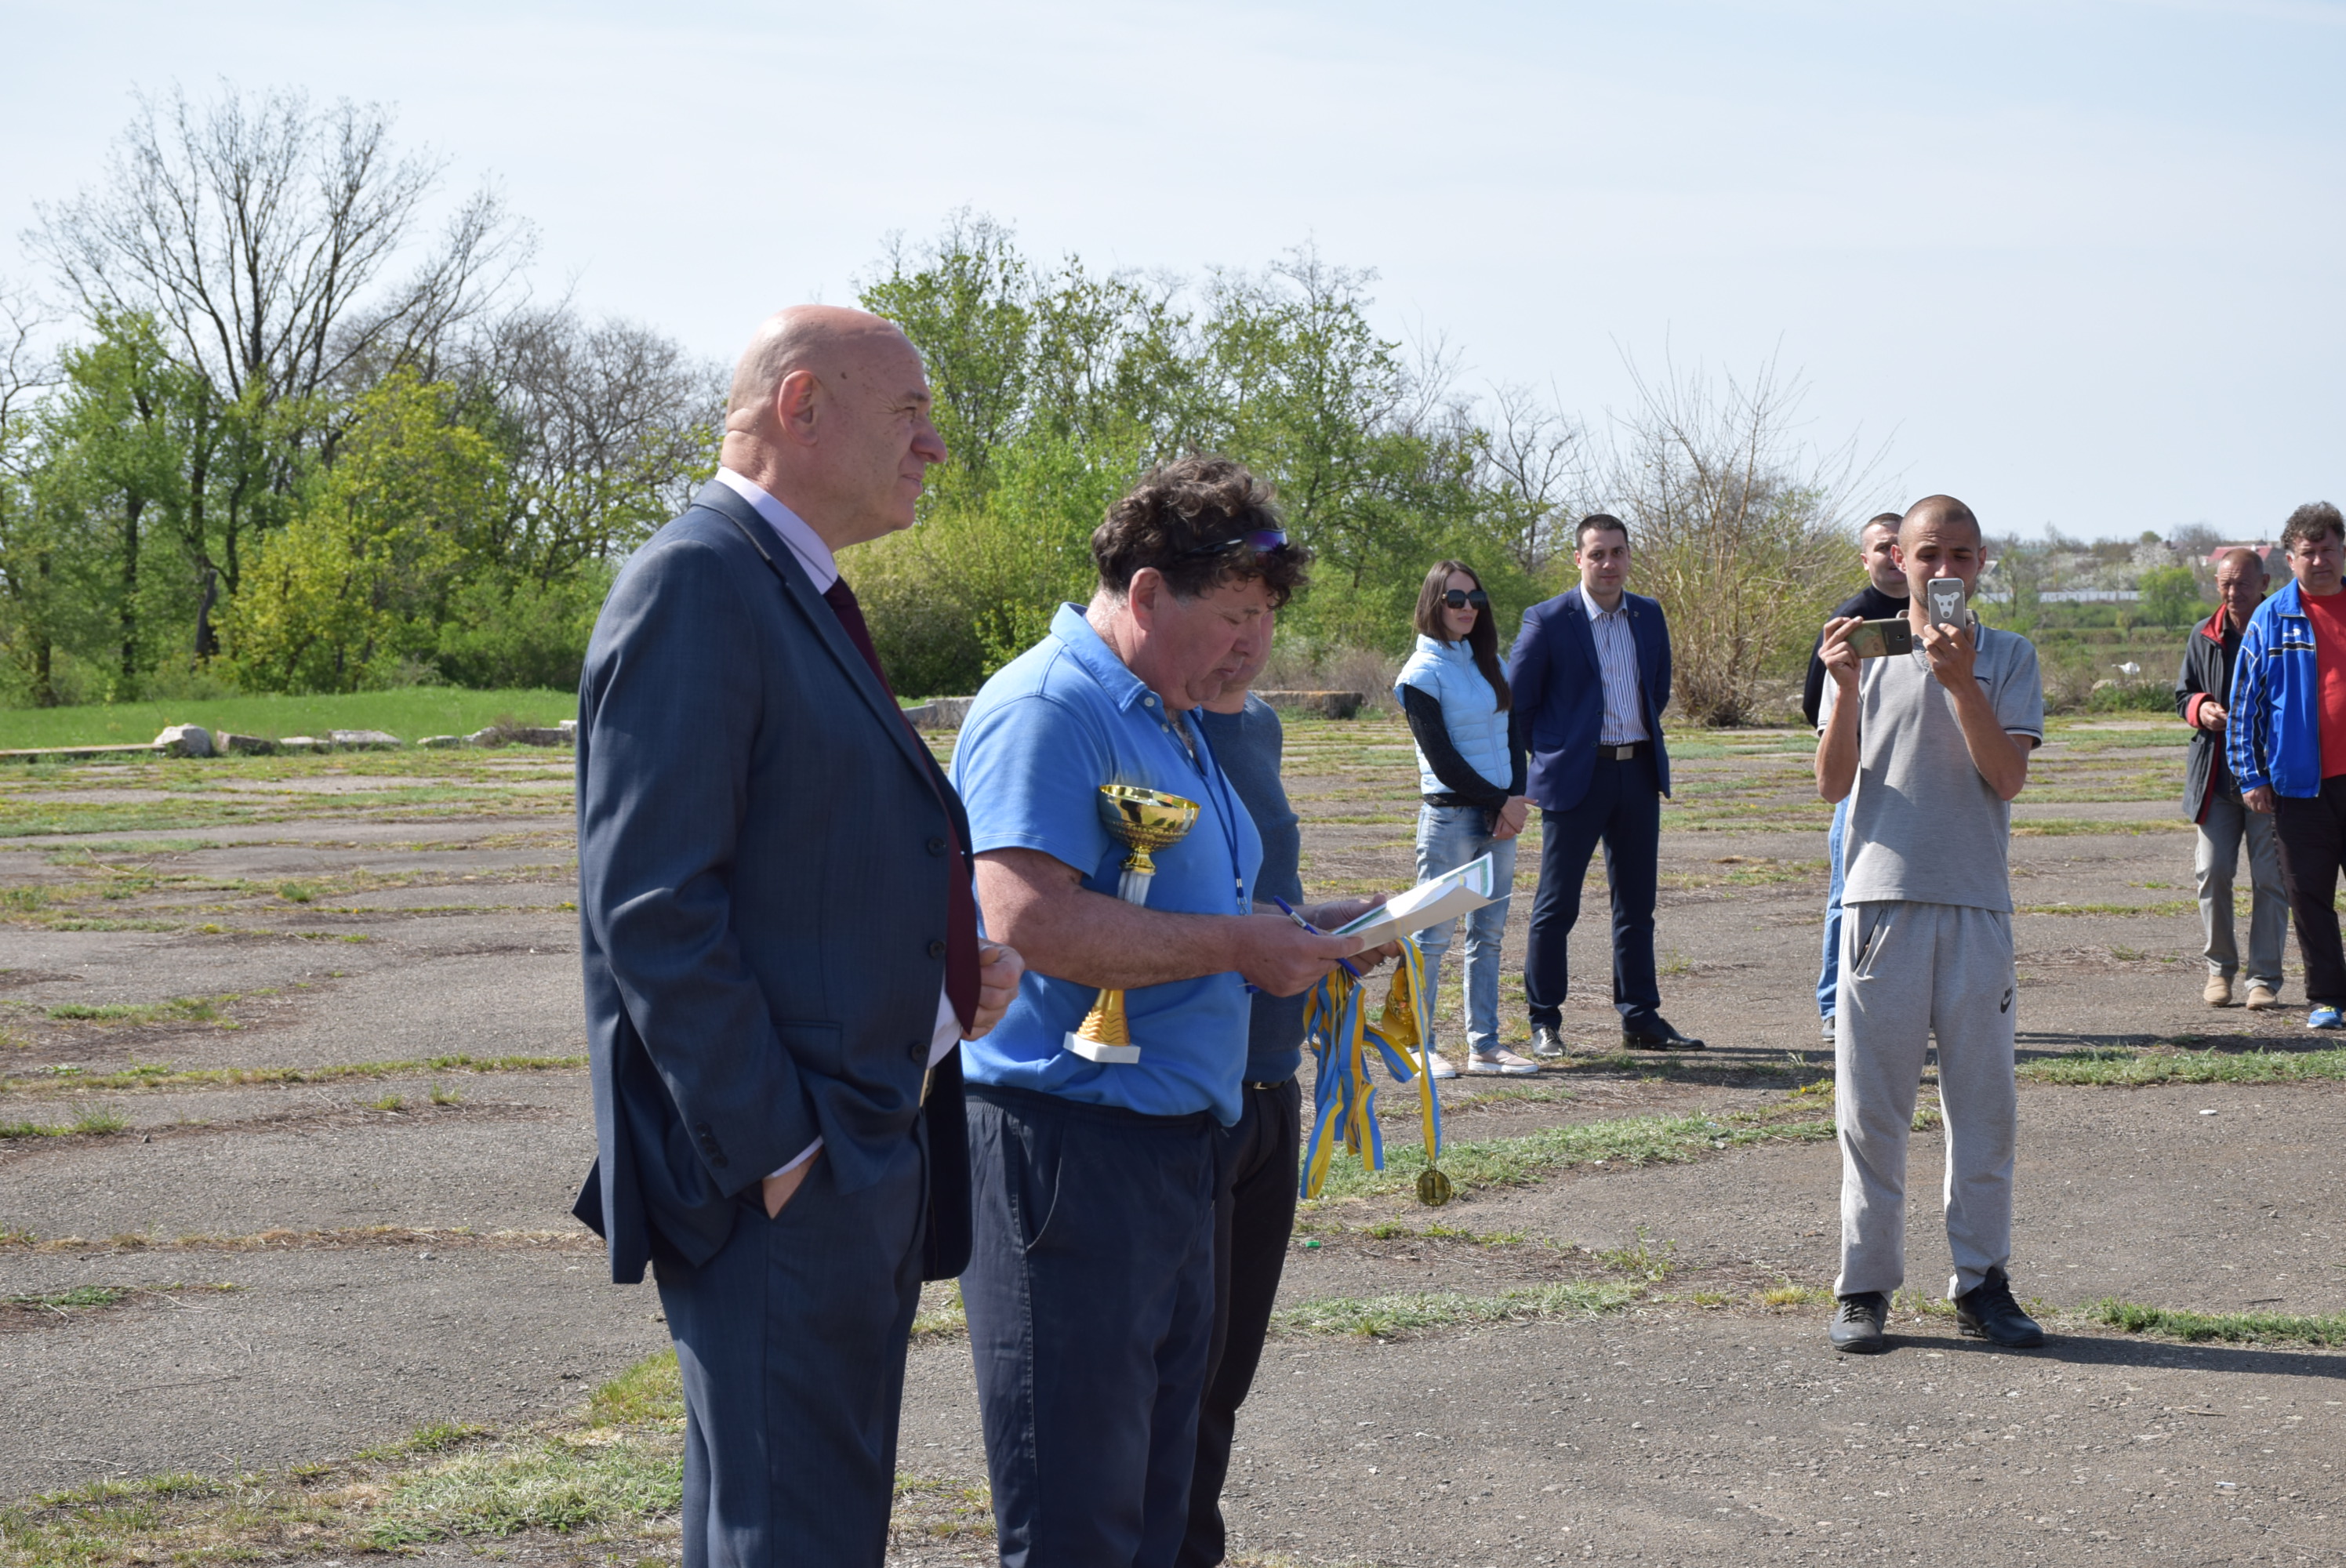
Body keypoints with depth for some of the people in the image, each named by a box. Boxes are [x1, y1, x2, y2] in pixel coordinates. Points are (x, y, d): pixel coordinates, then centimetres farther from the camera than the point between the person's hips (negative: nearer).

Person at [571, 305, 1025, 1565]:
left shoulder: (803, 602, 18)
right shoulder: (695, 584, -14)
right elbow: (653, 910, -20)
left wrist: (949, 974, 8)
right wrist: (772, 1150, -20)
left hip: (869, 1163, 10)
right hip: (780, 1180, -10)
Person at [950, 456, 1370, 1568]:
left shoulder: (1172, 721, 19)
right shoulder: (1046, 709, -14)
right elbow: (1031, 921, -26)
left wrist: (1294, 931, 13)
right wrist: (1235, 947, -19)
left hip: (1174, 1138, 11)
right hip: (1071, 1142, -10)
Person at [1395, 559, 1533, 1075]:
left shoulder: (1489, 662, 13)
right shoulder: (1422, 673, -8)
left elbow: (1511, 734, 11)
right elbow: (1442, 757, -12)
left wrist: (1516, 798, -5)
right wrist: (1499, 802, -10)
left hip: (1500, 816, 7)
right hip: (1451, 815, -7)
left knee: (1489, 933, 8)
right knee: (1433, 935, -3)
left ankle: (1484, 1044, 12)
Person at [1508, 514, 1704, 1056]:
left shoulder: (1649, 616, 8)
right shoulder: (1548, 621, -7)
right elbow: (1514, 702, -1)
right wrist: (1549, 757, 2)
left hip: (1639, 773, 5)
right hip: (1577, 778, -5)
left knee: (1637, 903, 9)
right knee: (1557, 905, 0)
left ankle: (1641, 1019, 16)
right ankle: (1544, 1022, 8)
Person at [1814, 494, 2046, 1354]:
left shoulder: (2008, 657, 9)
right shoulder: (1865, 651, 9)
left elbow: (2007, 777, -4)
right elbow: (1832, 784, 1)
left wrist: (1961, 683, -15)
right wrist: (1846, 688, -13)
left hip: (1977, 903, 1)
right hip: (1883, 896, -1)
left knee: (1983, 1099, 4)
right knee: (1871, 1103, 1)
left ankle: (1982, 1281, 13)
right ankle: (1865, 1285, 7)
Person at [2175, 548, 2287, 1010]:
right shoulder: (2206, 637, 9)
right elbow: (2183, 695, 18)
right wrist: (2201, 709, -4)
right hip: (2216, 775, 3)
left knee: (2270, 878, -1)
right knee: (2212, 873, 1)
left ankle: (2265, 977, 6)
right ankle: (2220, 968, 16)